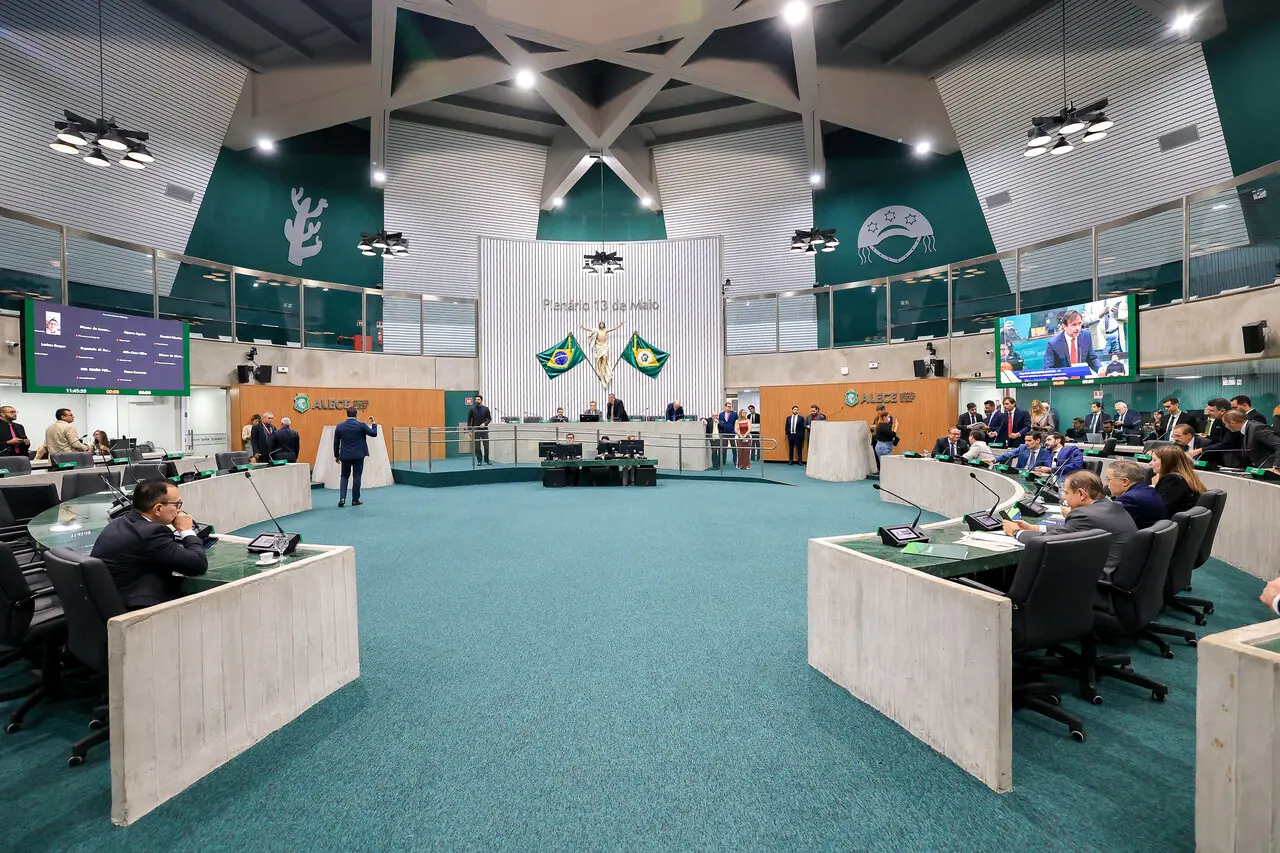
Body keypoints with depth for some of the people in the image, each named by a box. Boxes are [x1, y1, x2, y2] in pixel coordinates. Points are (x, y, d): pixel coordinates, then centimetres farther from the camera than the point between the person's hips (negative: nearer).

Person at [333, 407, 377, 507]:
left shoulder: (339, 426, 1)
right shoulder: (361, 425, -9)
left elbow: (336, 443, 5)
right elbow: (374, 433, -1)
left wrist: (336, 456, 14)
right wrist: (374, 423, 15)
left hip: (345, 455, 2)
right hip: (358, 455, -2)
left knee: (344, 476, 14)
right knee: (356, 476, 5)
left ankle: (342, 498, 0)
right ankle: (355, 500, 9)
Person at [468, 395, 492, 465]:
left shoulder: (486, 409, 5)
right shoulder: (472, 409, 3)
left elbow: (489, 419, 7)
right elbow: (469, 420, 4)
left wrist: (485, 423, -12)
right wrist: (470, 430, -3)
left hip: (484, 430, 1)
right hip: (475, 430, -1)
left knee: (486, 446, 1)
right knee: (477, 447, 1)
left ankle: (486, 460, 15)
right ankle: (479, 461, 10)